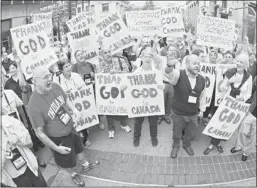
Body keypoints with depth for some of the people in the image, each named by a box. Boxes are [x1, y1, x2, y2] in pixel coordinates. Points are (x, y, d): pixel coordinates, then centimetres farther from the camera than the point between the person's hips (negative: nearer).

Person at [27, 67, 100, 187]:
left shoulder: (55, 87, -15)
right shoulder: (34, 106, -33)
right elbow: (39, 133, -25)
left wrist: (73, 109, -12)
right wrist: (56, 148, -19)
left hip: (71, 128, 6)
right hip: (58, 139, -5)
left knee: (79, 149, 31)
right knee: (68, 161, 22)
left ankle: (85, 165, 62)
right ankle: (74, 175, 55)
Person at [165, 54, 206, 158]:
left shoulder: (202, 79, -3)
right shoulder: (179, 74, -18)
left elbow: (202, 96, 10)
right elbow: (170, 74, -43)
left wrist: (202, 109, 14)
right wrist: (169, 66, -65)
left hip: (193, 114, 3)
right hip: (178, 113, -3)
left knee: (190, 134, 23)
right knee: (176, 133, 19)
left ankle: (187, 145, 55)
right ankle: (175, 146, 49)